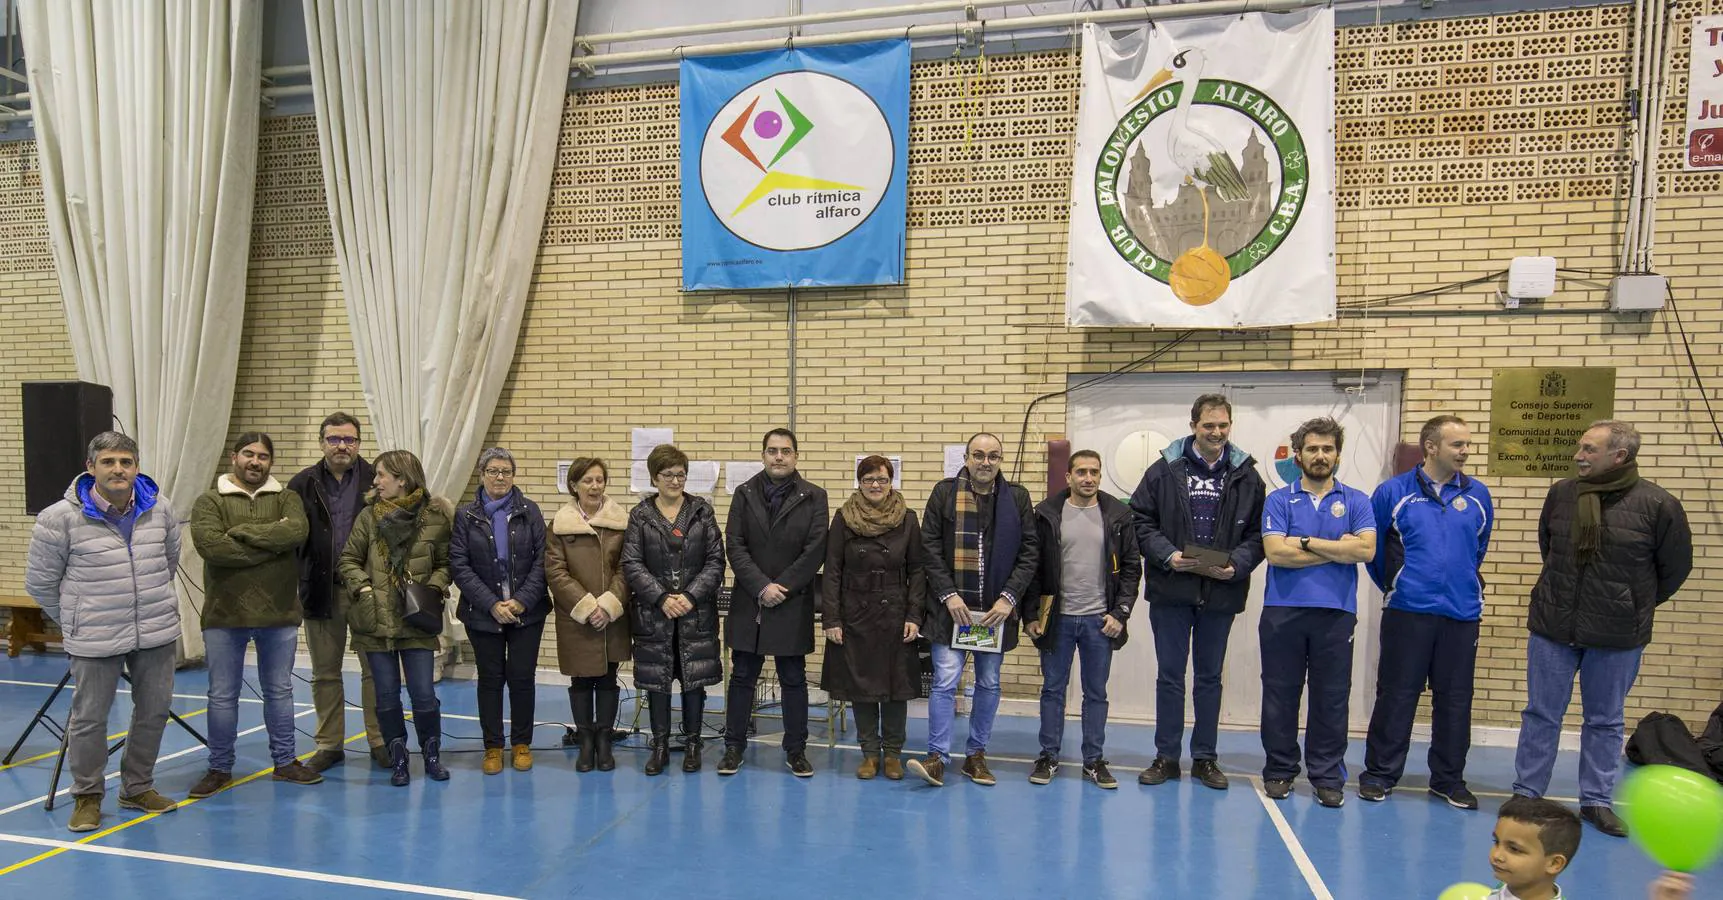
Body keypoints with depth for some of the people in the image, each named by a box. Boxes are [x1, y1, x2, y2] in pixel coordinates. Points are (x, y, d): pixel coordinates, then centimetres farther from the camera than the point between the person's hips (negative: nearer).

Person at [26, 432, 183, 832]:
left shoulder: (160, 508, 1)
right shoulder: (61, 517, -10)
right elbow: (40, 581, 1)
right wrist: (71, 621, 9)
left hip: (156, 633, 4)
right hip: (94, 639, -4)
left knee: (154, 711, 12)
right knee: (89, 718, 6)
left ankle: (138, 788, 29)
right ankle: (87, 796, 25)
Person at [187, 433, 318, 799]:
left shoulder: (287, 499, 5)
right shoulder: (210, 502, 0)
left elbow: (297, 531, -16)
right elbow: (211, 546, -18)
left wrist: (243, 532, -18)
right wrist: (272, 544, -17)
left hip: (279, 613, 2)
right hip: (225, 615, -1)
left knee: (280, 692, 13)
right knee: (222, 696, 9)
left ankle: (285, 761, 26)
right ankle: (220, 768, 24)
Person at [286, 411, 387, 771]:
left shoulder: (377, 482, 0)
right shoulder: (302, 485, 5)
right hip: (321, 590, 2)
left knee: (375, 669, 5)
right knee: (325, 672, 11)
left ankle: (380, 741, 16)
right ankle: (329, 745, 23)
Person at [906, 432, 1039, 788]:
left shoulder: (1017, 498, 3)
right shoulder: (944, 493, 0)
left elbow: (1029, 553, 1)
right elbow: (930, 548, -2)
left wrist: (1008, 598, -9)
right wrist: (949, 595, -11)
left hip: (996, 609, 2)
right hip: (952, 607, -2)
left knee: (989, 684, 11)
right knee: (945, 682, -6)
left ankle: (976, 755, 24)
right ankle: (937, 758, 0)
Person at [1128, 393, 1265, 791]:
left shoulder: (1246, 475, 2)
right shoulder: (1165, 469, -2)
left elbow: (1257, 534, 3)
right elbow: (1141, 521, -1)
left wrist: (1236, 565, -14)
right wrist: (1167, 555, -15)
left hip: (1221, 593, 1)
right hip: (1171, 590, -1)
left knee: (1210, 678, 13)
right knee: (1170, 676, 8)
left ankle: (1205, 758, 25)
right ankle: (1166, 756, 19)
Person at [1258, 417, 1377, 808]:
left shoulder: (1355, 501, 8)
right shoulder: (1279, 500, 4)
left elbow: (1366, 549, -9)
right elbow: (1275, 552, -10)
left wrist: (1306, 542, -9)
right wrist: (1338, 549, -6)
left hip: (1336, 613, 1)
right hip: (1283, 611, 0)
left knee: (1331, 698, 7)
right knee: (1280, 695, 7)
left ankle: (1328, 776, 19)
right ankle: (1279, 771, 20)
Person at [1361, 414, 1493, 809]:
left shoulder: (1478, 495, 7)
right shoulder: (1394, 492, -2)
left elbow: (1478, 549, 21)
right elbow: (1371, 545, 8)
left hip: (1462, 614, 3)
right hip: (1408, 612, -3)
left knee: (1455, 699, 10)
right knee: (1396, 695, 3)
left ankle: (1448, 779, 24)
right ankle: (1379, 774, 14)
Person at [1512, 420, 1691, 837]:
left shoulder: (1658, 505, -10)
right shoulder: (1562, 493, -1)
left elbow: (1675, 567, 1)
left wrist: (1635, 605, 8)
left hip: (1618, 636, -2)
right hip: (1552, 627, 2)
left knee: (1605, 722, 13)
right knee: (1541, 714, 8)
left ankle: (1596, 801, 26)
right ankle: (1526, 795, 19)